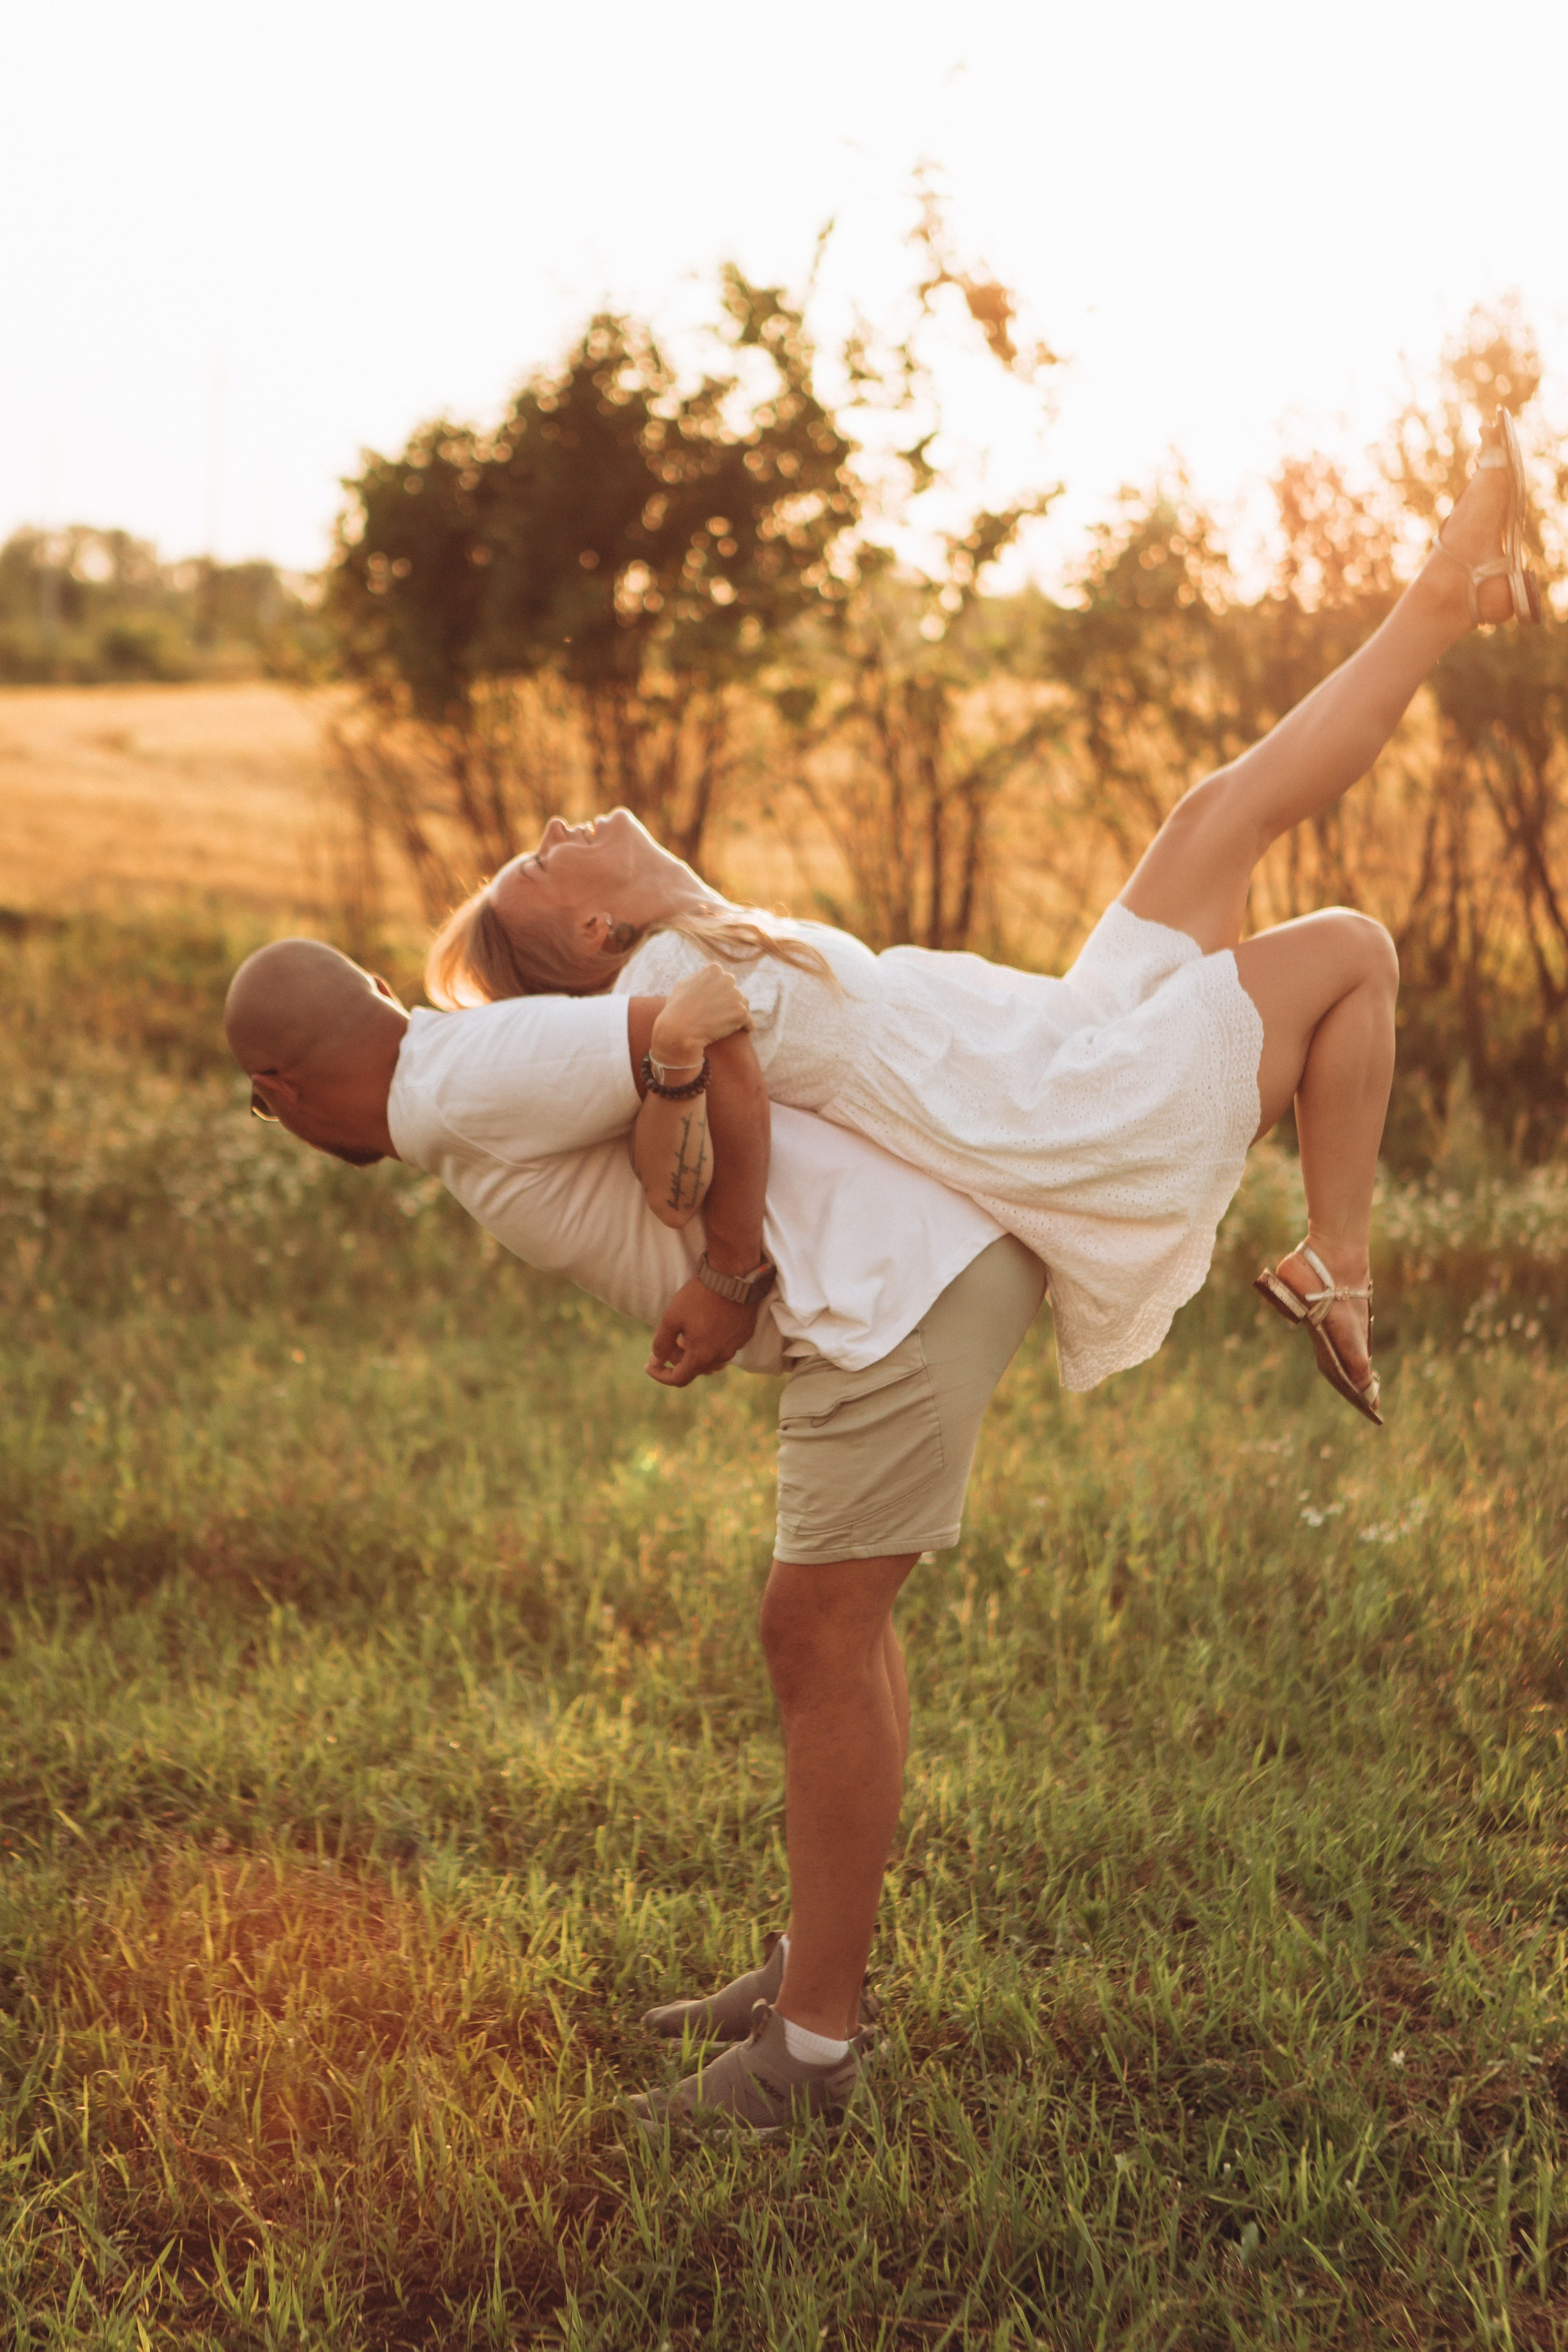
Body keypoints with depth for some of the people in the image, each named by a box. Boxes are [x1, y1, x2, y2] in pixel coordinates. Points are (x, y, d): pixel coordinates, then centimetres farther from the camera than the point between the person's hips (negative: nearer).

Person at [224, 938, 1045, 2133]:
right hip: (948, 1246, 10)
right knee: (836, 1612, 18)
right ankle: (817, 1974, 30)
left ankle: (811, 2046, 10)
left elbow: (702, 1027, -19)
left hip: (903, 1274, -10)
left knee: (819, 1641, -1)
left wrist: (728, 1272, -12)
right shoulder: (505, 1063, 19)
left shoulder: (463, 1089, -11)